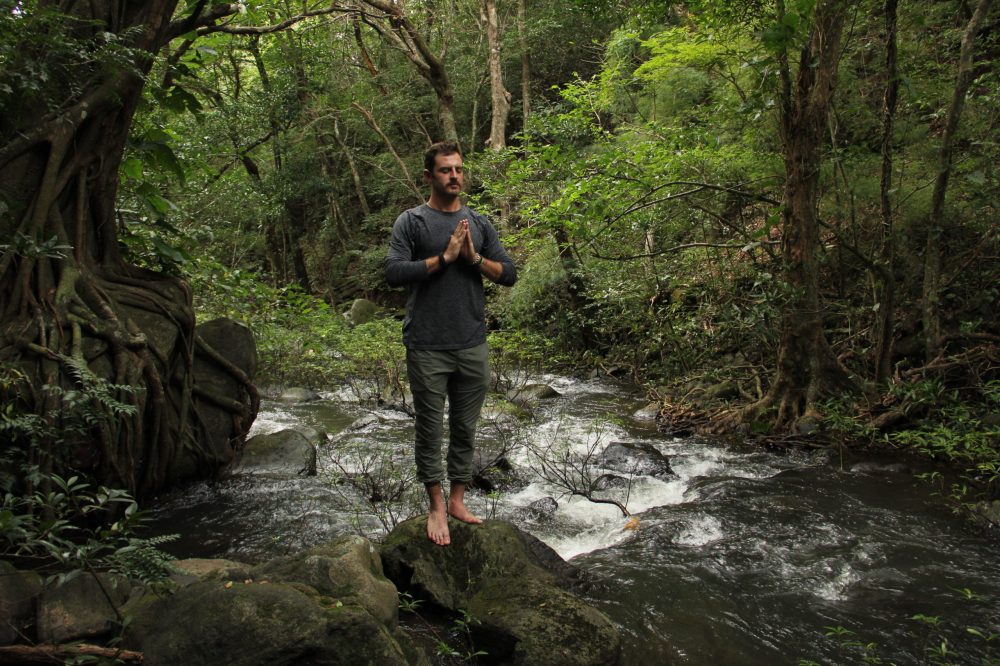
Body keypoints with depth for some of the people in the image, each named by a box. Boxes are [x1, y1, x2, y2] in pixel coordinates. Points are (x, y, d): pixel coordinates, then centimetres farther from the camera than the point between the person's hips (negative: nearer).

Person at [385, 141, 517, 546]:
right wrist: (445, 256, -15)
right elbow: (394, 273, -13)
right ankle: (436, 507, 18)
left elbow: (509, 274, 8)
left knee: (465, 429, 11)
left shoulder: (480, 224, 12)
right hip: (427, 348, -4)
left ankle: (457, 500, 25)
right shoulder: (411, 222, 0)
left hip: (472, 346, 4)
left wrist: (475, 257, -9)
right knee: (431, 430, 5)